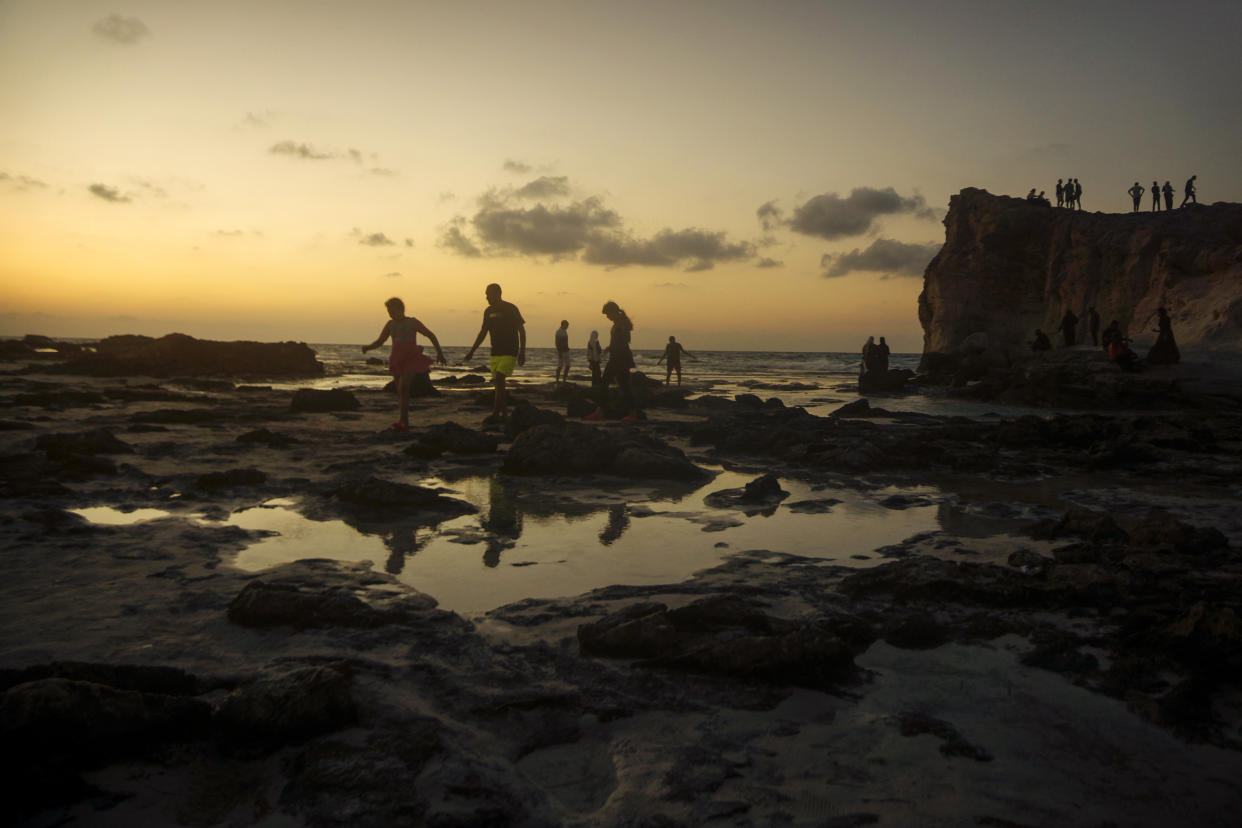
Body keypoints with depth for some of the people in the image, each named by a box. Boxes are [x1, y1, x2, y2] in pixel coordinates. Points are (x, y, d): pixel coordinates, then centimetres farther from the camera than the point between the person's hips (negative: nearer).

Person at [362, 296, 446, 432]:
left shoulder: (412, 322, -5)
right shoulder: (390, 324, 7)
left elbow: (430, 335, 1)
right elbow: (379, 342, 11)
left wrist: (439, 351, -7)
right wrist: (367, 347, -10)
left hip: (412, 360, -5)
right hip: (397, 361, 5)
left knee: (403, 387, -25)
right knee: (402, 393, 9)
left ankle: (401, 420, -31)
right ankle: (405, 423, 19)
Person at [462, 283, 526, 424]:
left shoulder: (510, 309, -7)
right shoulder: (488, 311, 11)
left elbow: (521, 330, -4)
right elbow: (483, 332, 20)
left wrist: (522, 353, -9)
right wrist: (471, 351, 18)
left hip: (509, 352, -6)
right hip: (495, 352, 6)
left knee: (499, 380, -18)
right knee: (498, 384, 5)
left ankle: (495, 415, -19)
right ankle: (503, 414, 13)